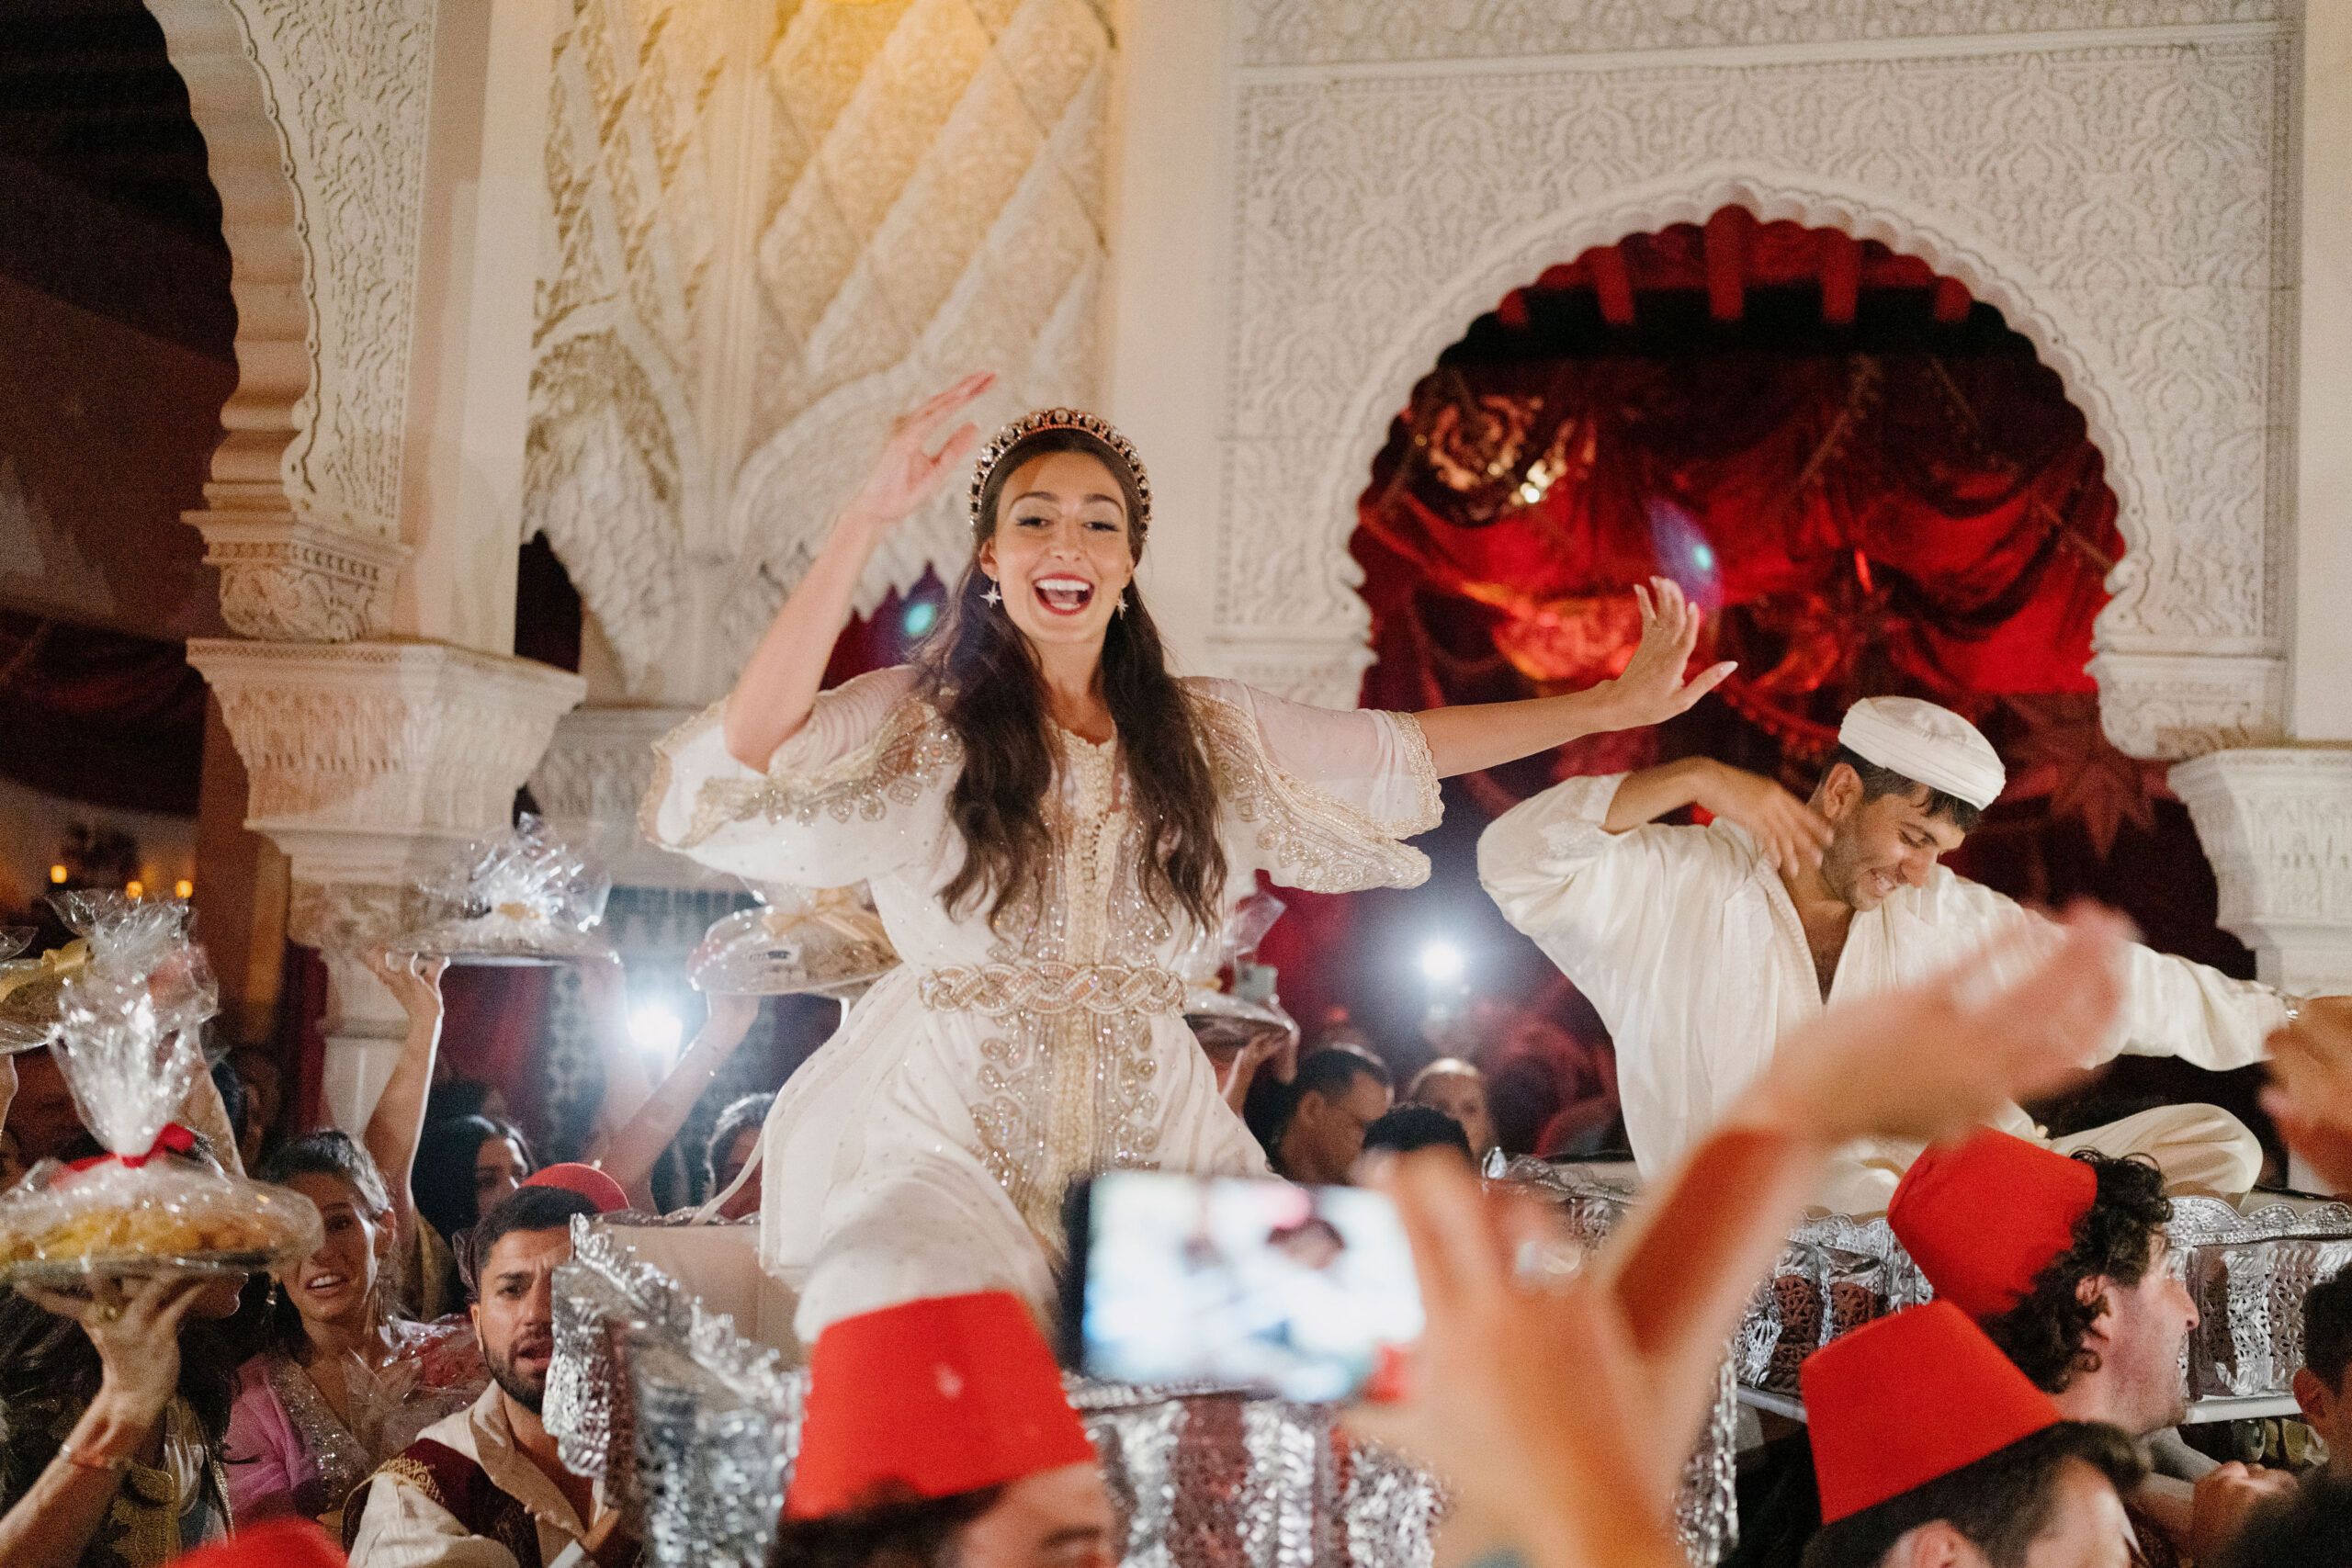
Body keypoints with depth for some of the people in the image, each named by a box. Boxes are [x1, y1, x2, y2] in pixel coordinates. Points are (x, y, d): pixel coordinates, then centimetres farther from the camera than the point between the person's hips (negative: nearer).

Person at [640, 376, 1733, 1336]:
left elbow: (1399, 750, 19)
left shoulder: (1205, 733, 12)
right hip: (948, 1144, -3)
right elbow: (754, 750, -20)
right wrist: (868, 518, -26)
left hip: (1151, 1144, 4)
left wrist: (1609, 706, 19)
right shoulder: (920, 723, -1)